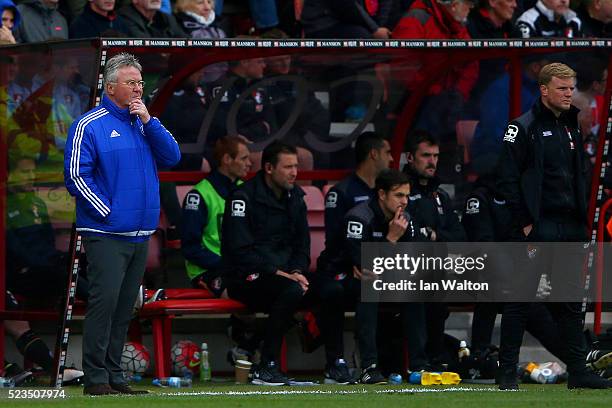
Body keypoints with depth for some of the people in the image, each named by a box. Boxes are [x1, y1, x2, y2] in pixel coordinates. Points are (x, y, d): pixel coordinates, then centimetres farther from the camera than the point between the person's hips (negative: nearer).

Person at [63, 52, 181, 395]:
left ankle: (114, 376, 12)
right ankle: (96, 378, -12)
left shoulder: (145, 123, 15)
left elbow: (172, 157, 4)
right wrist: (107, 212, -12)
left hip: (141, 235, 6)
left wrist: (149, 121, -5)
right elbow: (76, 175, -8)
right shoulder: (89, 126, -4)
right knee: (104, 302, -13)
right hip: (106, 235, -6)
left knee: (124, 309, 8)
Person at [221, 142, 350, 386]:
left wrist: (297, 272, -4)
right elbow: (240, 251, -17)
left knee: (331, 290, -17)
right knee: (292, 291, -35)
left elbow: (302, 244, 18)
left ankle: (335, 365, -10)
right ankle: (266, 368, -30)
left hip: (286, 272, 7)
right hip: (246, 278, -7)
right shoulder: (244, 198, -11)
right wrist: (280, 274, -21)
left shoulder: (295, 197, 12)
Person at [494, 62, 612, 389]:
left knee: (570, 302, 8)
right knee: (519, 300, -3)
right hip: (536, 230, -7)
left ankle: (577, 371, 11)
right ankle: (507, 372, 0)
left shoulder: (571, 129, 17)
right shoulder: (524, 128, -6)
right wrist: (524, 223, -15)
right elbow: (507, 179, -11)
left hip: (569, 228, 7)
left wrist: (581, 220, 13)